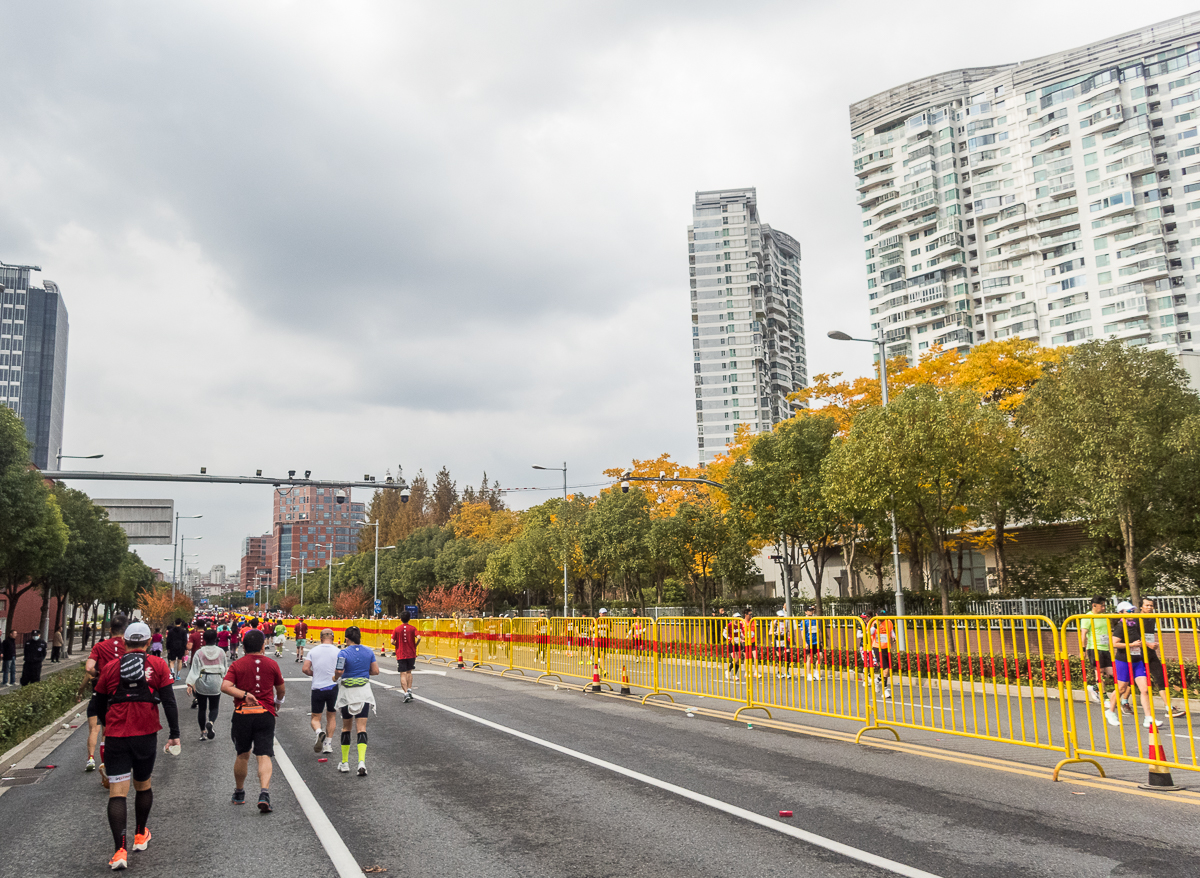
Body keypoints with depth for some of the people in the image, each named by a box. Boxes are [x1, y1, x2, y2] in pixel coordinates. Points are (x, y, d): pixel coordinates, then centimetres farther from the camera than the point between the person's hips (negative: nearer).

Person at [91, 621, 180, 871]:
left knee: (117, 792, -2)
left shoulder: (110, 667, 5)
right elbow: (169, 702, -3)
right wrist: (174, 734, 3)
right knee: (143, 785, 19)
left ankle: (120, 850, -12)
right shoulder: (158, 665, 1)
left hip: (115, 737, 0)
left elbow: (101, 705, 16)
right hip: (146, 735, 0)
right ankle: (141, 835, 35)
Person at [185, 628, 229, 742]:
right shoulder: (221, 652, 0)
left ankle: (203, 732, 15)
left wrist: (190, 684, -9)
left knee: (202, 708, 12)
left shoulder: (199, 653, -6)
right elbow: (225, 668, 8)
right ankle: (210, 722, -21)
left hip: (201, 683, 0)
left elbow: (194, 670, -10)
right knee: (214, 707, 9)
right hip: (216, 683, 1)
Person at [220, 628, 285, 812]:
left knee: (242, 755, 17)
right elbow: (280, 689, 17)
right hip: (265, 714, -1)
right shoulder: (271, 664, 3)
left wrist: (244, 694, -14)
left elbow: (225, 686, -14)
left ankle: (239, 794, 32)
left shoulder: (237, 665, 2)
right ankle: (264, 793, -22)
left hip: (242, 714, 1)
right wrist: (278, 701, 36)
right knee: (264, 756, -3)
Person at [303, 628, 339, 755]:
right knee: (331, 716, 17)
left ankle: (319, 732, -21)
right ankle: (328, 743, 13)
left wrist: (314, 674, 14)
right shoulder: (337, 651, -4)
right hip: (333, 687, 0)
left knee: (316, 717, 10)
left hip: (317, 688, 0)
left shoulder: (313, 651, 2)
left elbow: (305, 669, -4)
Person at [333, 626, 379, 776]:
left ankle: (345, 762, 21)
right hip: (364, 692, 2)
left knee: (346, 727, 14)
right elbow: (375, 670, 2)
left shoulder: (344, 653, -11)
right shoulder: (369, 652, 0)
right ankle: (362, 761, -17)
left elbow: (338, 672, -21)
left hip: (347, 693, -2)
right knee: (361, 727, 0)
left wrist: (335, 677, 1)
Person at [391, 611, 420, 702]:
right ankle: (409, 690, 11)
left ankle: (406, 693, -13)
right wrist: (415, 646, 1)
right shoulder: (413, 628, -2)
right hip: (411, 654, 2)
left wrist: (397, 645, 13)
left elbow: (392, 641, -8)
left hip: (400, 654, -1)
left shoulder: (397, 629, -2)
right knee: (409, 672, 20)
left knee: (403, 674, -1)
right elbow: (418, 638, -17)